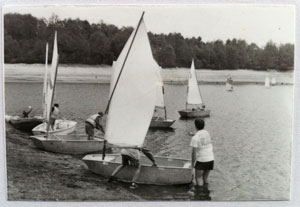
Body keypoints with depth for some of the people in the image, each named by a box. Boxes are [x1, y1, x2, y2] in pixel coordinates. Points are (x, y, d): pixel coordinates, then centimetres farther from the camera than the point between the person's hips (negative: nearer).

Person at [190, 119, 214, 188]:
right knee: (205, 178, 17)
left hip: (201, 161, -6)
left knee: (197, 178, 8)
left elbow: (194, 152, -15)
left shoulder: (195, 137, -15)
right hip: (211, 159, 6)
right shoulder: (207, 133, 7)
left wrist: (192, 164, -6)